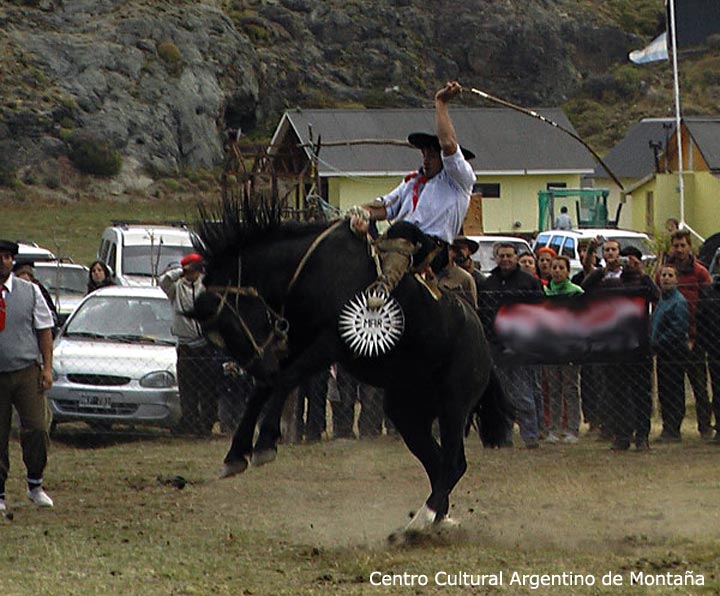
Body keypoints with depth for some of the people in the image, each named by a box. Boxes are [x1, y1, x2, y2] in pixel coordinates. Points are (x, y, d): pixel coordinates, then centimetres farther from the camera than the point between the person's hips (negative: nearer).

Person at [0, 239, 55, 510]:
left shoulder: (29, 292, 6)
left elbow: (44, 331, 8)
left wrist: (47, 368, -1)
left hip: (27, 372, 1)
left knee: (37, 429, -7)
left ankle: (35, 486, 11)